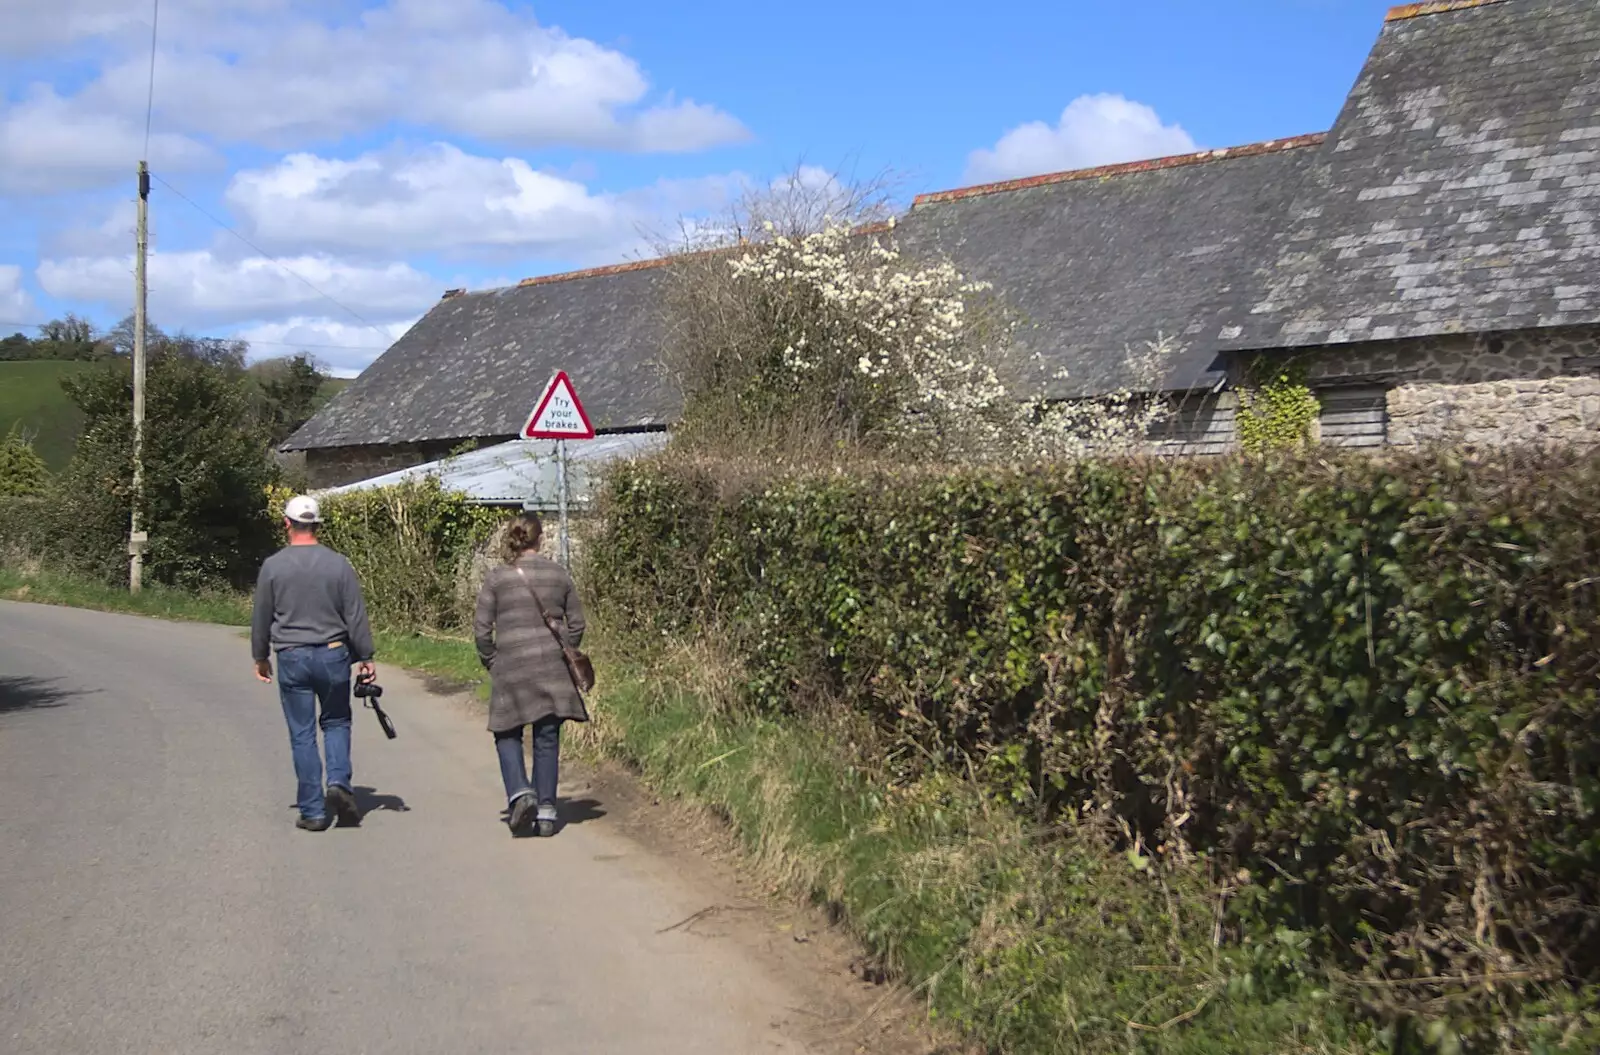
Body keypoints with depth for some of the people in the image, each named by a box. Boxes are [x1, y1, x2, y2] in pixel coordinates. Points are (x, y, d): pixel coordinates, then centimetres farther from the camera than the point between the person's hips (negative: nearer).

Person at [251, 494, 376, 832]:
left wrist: (261, 657, 18)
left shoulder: (273, 566, -3)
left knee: (302, 735, 5)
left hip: (292, 658, 0)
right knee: (336, 722, 18)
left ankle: (313, 811, 7)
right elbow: (356, 616, -1)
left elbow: (261, 618, 4)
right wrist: (365, 657, 8)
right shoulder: (338, 564, -3)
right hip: (333, 655, 0)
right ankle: (339, 781, -4)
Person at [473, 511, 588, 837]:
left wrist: (491, 662, 12)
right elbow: (577, 624, 9)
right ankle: (546, 811, 7)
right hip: (552, 668, 2)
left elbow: (481, 628, -2)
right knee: (547, 739, 8)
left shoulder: (496, 577, -2)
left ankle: (520, 792, -9)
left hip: (512, 667, -2)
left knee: (508, 734, 12)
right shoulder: (558, 574, 5)